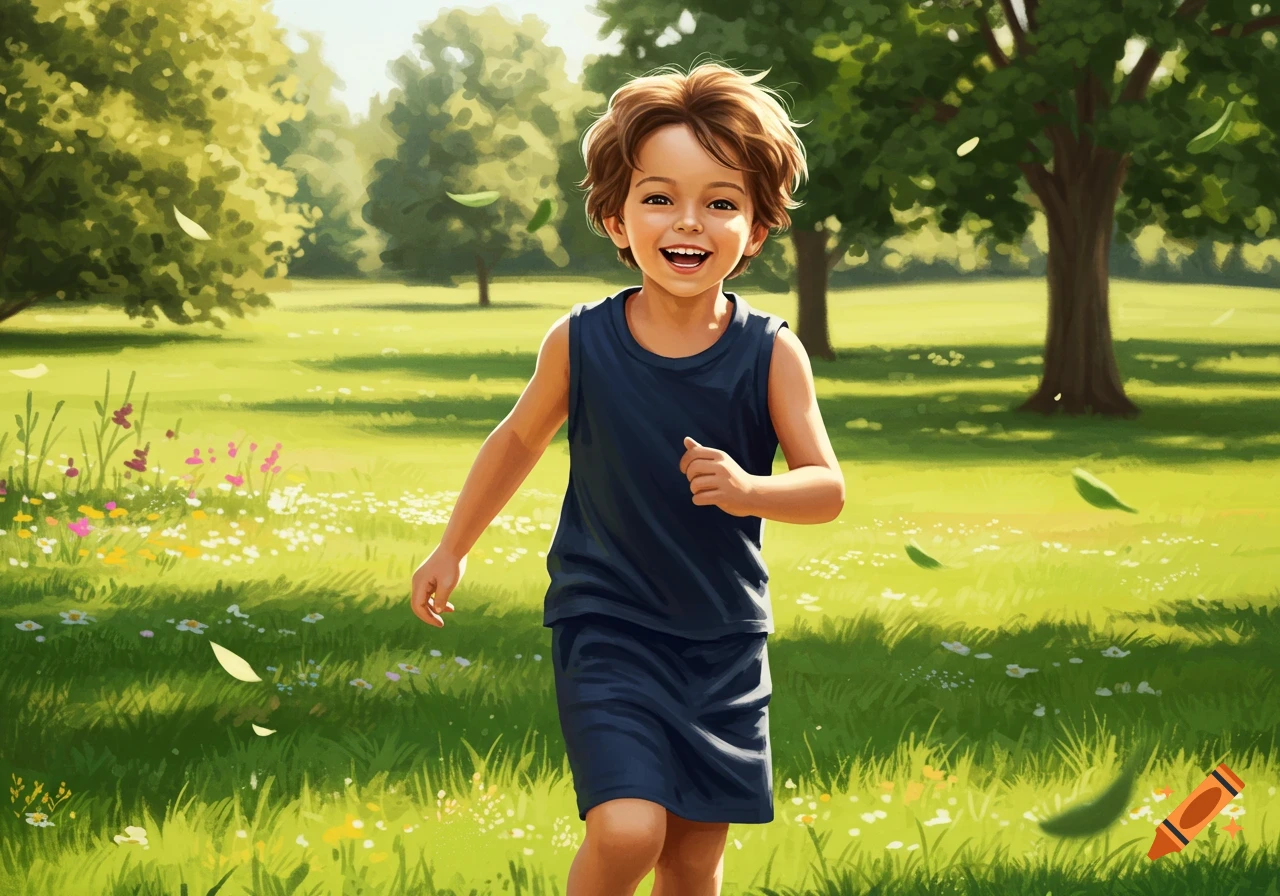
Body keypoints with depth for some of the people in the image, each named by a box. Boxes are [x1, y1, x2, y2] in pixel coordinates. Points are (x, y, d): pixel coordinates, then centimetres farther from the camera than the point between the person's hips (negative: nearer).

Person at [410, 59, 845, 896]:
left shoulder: (770, 354, -10)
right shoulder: (580, 343, -10)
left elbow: (827, 488, -8)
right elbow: (520, 439, 9)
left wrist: (749, 490, -29)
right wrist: (453, 548, 17)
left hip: (724, 640, 2)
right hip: (607, 631, -2)